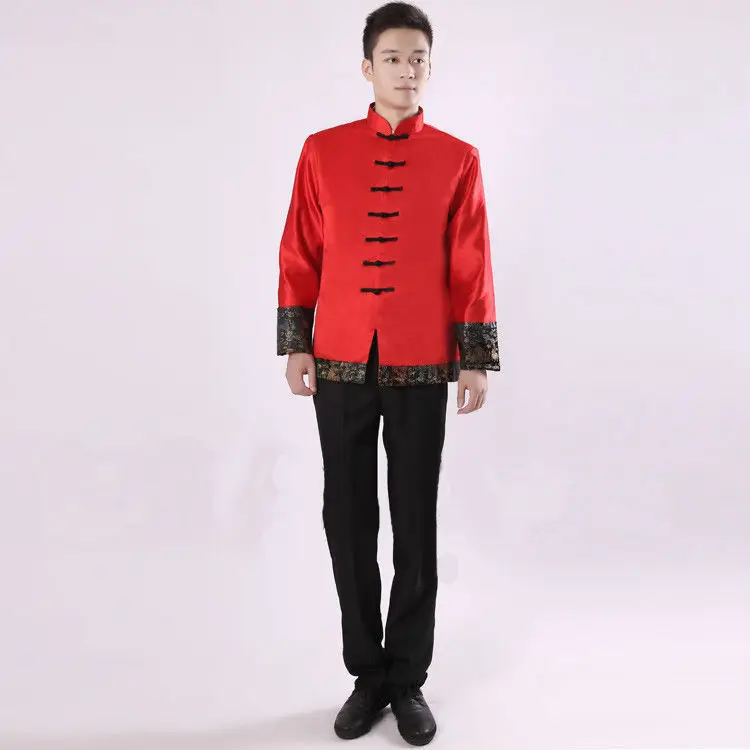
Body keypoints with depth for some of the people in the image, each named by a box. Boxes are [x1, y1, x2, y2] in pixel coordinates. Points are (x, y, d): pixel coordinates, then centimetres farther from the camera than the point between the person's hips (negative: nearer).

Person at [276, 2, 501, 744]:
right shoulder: (322, 150, 5)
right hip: (340, 364, 1)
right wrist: (294, 344, 1)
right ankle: (367, 674, 26)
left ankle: (409, 678, 24)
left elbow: (471, 268, 2)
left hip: (421, 368, -1)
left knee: (416, 525, 7)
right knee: (348, 521, 8)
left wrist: (477, 360, -1)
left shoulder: (459, 159, 3)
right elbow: (300, 255, 6)